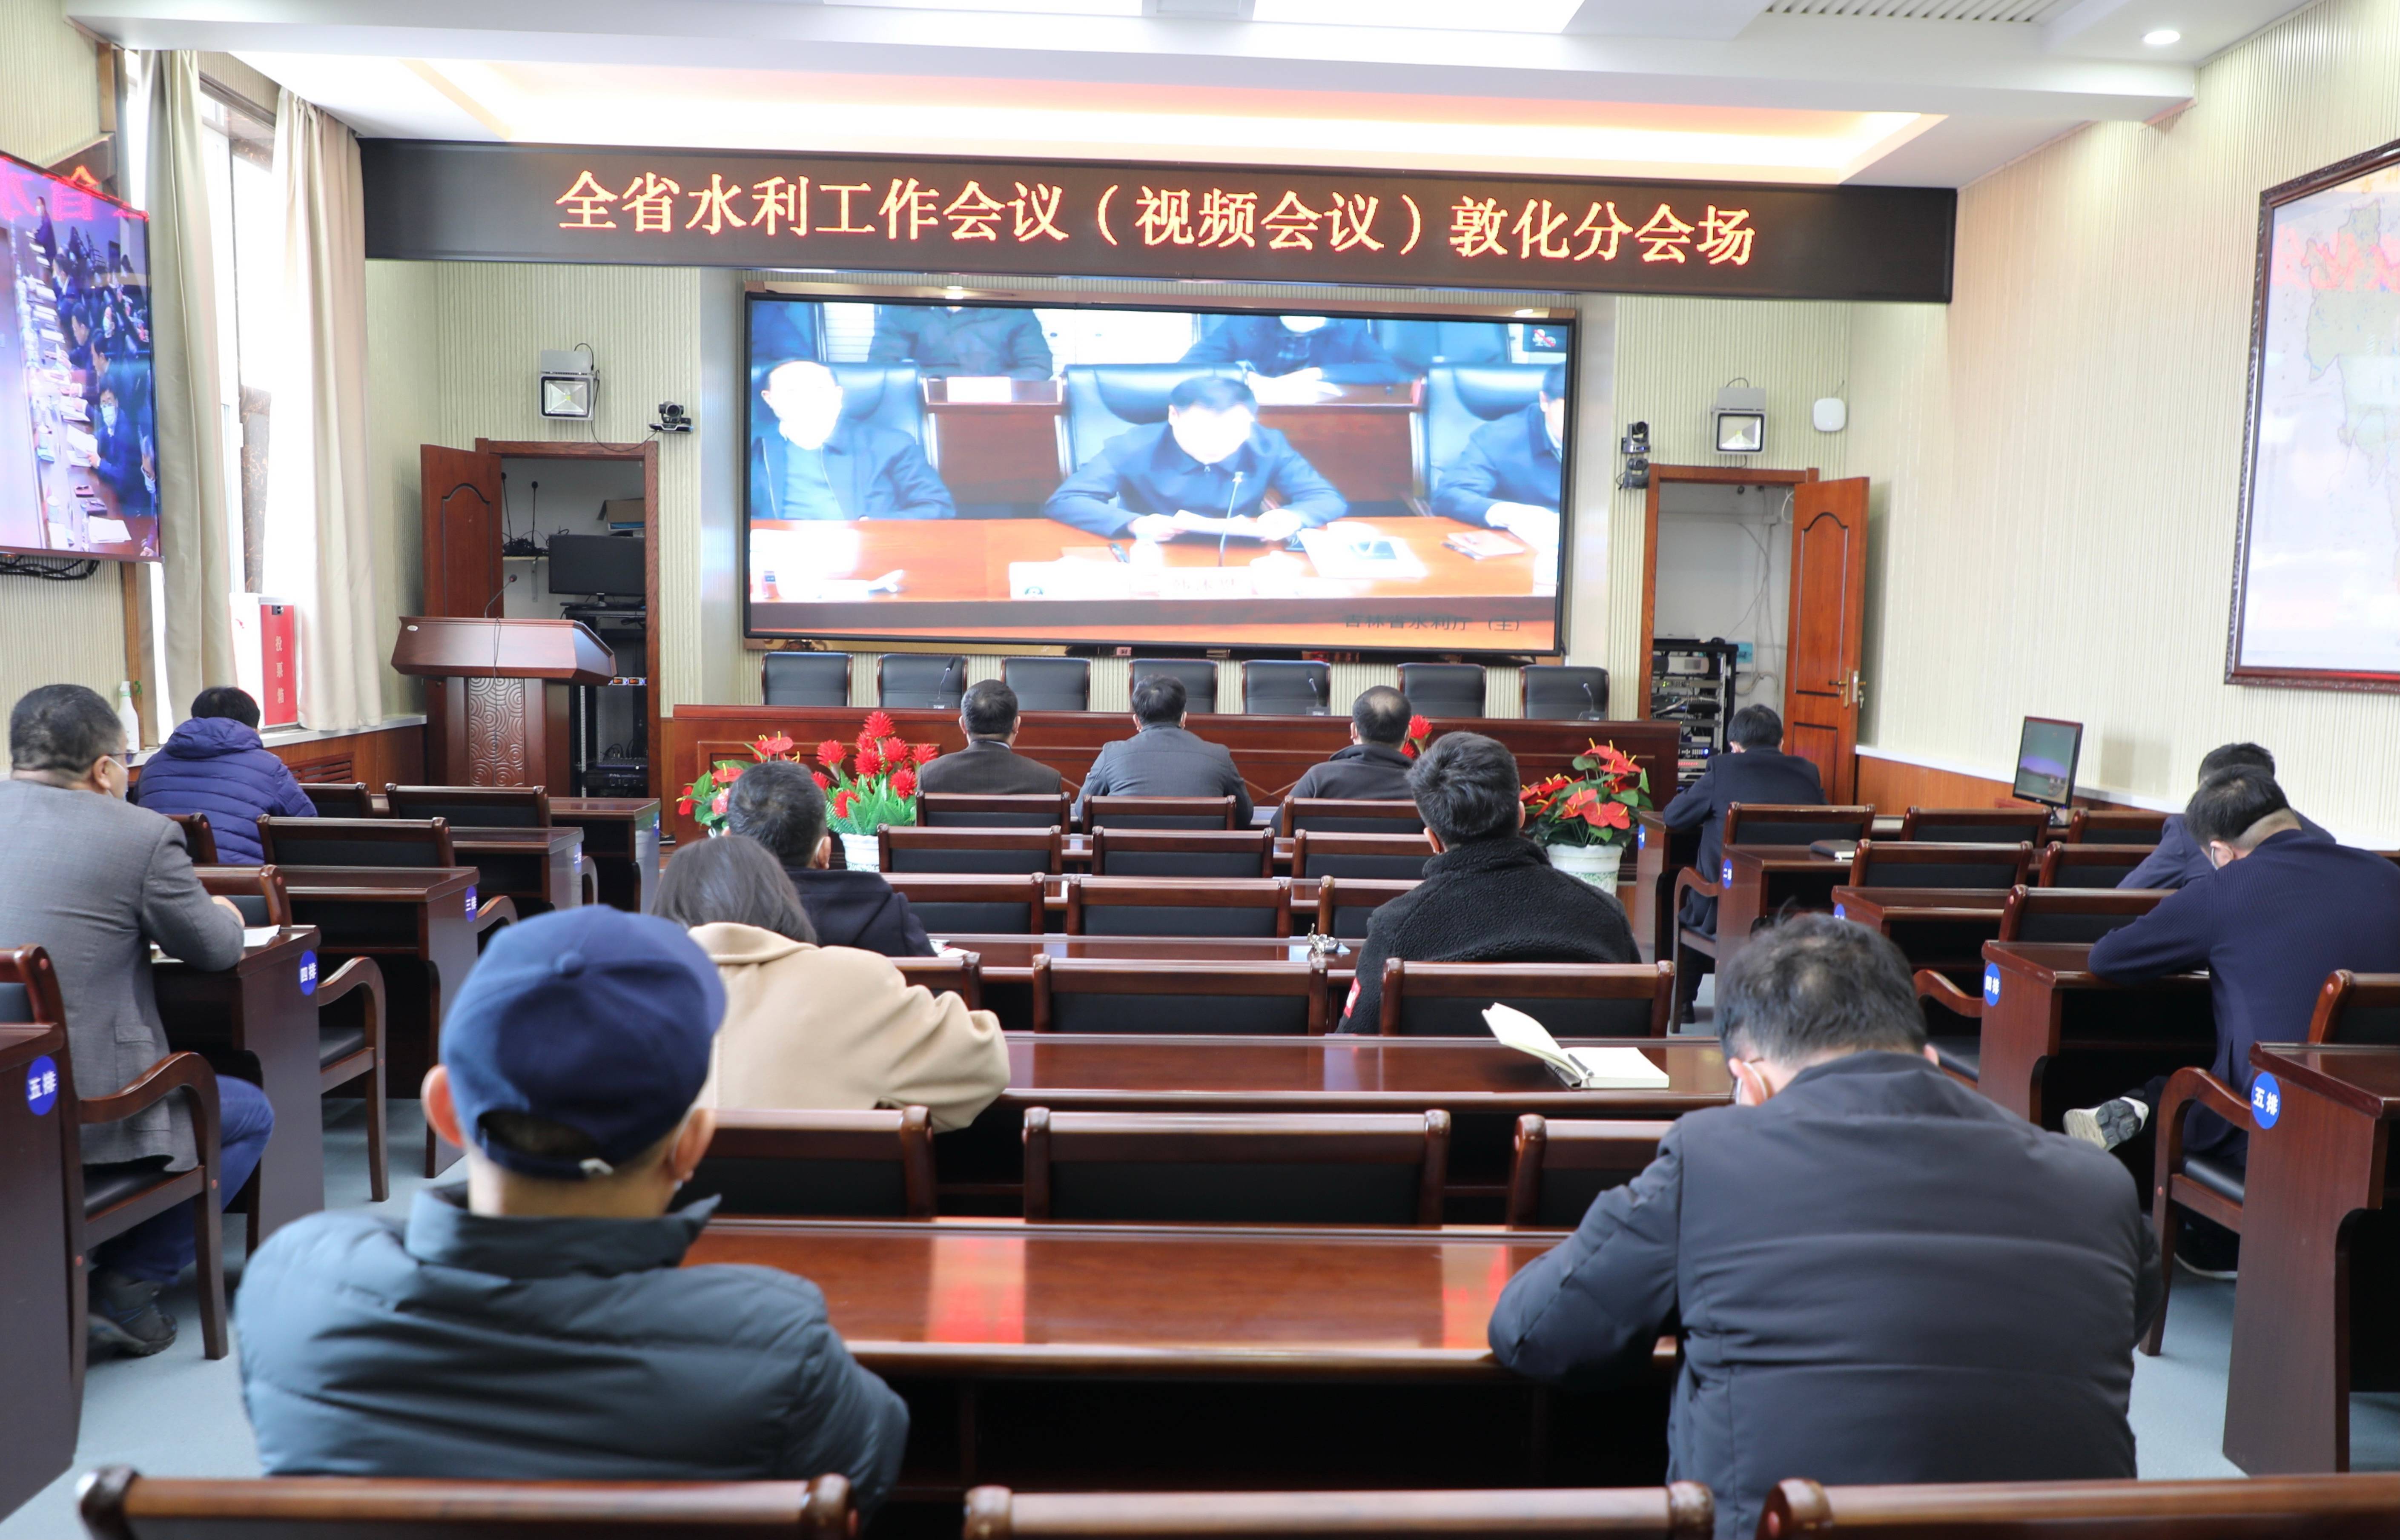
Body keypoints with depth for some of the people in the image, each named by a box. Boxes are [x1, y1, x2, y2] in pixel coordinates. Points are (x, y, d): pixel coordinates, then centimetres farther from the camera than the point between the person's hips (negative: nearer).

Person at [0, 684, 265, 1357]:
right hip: (80, 1117, -7)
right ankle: (127, 1285, 12)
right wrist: (223, 914, 22)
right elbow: (216, 950, 0)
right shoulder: (142, 835, -12)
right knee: (250, 1113, 18)